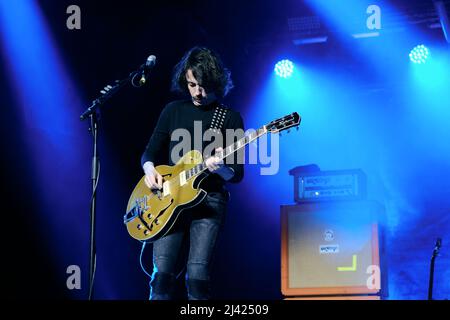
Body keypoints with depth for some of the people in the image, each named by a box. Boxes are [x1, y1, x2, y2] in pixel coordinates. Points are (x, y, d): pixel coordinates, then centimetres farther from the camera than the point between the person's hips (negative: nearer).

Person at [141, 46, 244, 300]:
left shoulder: (230, 118, 4)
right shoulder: (173, 111, 12)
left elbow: (237, 175, 2)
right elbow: (150, 153, 17)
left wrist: (220, 169, -20)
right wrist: (150, 169, -5)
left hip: (210, 200, -2)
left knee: (198, 276, -15)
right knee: (163, 274, -12)